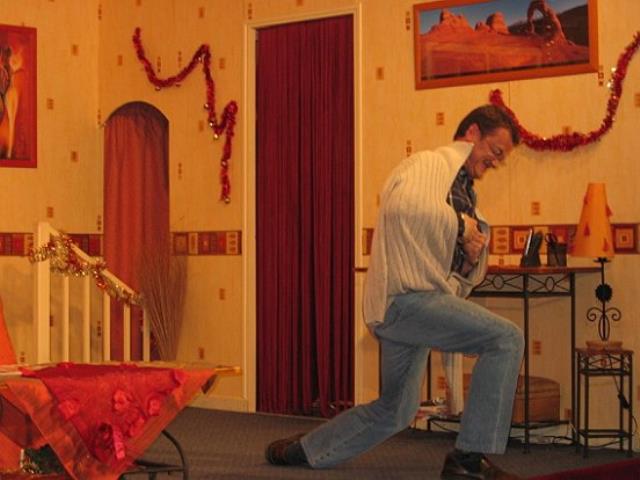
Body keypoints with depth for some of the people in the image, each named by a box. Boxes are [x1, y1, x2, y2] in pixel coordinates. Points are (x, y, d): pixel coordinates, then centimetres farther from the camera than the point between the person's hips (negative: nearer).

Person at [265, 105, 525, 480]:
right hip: (404, 297, -10)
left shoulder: (465, 194, 23)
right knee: (506, 339, -20)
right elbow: (404, 204, -29)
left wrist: (474, 259, 3)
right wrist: (461, 225, -16)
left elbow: (464, 280, 25)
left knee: (395, 411, 19)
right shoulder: (430, 164, -3)